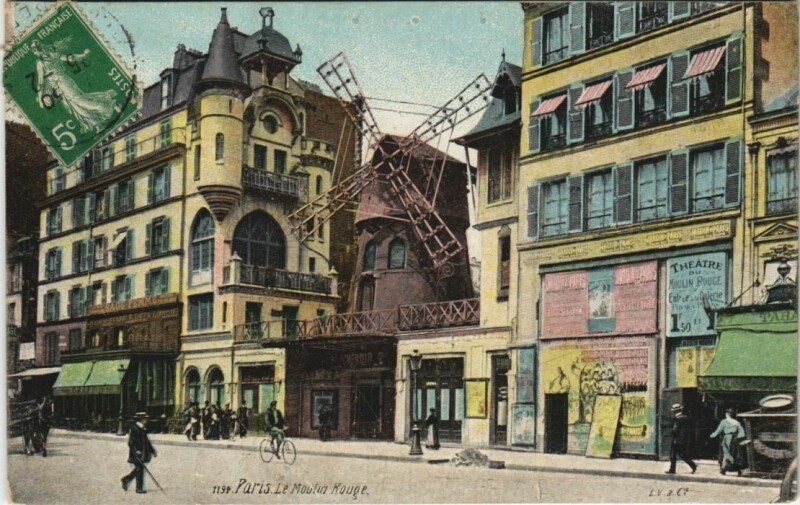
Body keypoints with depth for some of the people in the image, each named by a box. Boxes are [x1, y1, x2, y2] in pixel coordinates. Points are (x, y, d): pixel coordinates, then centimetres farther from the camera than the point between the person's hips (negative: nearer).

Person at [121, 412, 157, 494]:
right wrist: (136, 451, -30)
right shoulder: (134, 428, -15)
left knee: (138, 469, 14)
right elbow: (131, 442, -19)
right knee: (139, 469, -3)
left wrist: (153, 451, 20)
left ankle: (126, 480, 29)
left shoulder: (143, 429, 13)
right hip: (137, 454, -9)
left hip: (142, 454, 9)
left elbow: (146, 441, 21)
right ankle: (139, 488, 5)